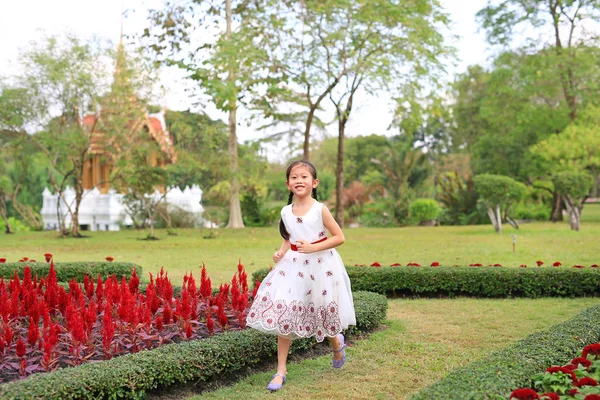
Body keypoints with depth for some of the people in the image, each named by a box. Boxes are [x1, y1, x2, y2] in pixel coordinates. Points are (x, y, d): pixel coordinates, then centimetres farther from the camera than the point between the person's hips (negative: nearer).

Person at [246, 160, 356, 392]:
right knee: (283, 317, -2)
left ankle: (337, 343, 45)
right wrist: (281, 252, -4)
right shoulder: (286, 212, 1)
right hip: (293, 267, 3)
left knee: (321, 315, 10)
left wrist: (313, 247, -19)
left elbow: (339, 237, -9)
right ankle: (281, 371, 7)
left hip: (320, 266, -3)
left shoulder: (320, 210, -11)